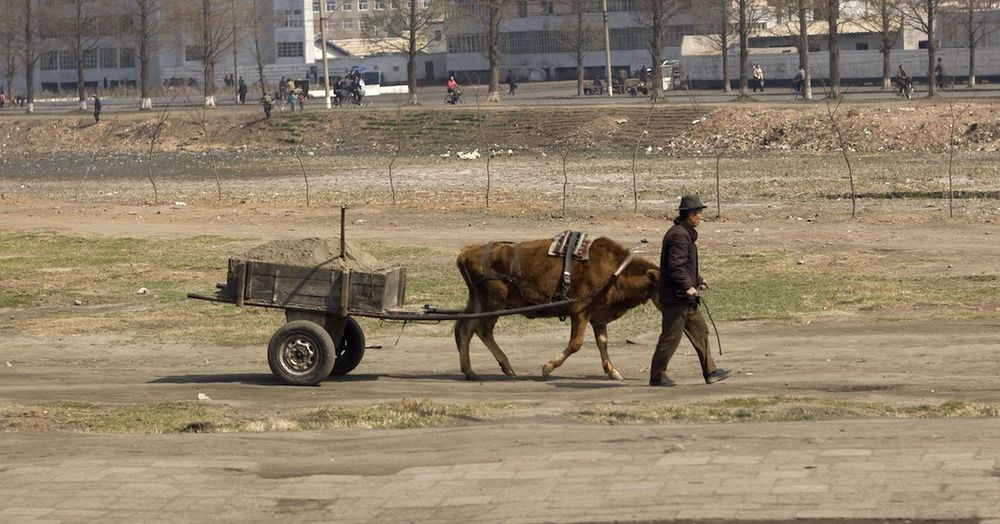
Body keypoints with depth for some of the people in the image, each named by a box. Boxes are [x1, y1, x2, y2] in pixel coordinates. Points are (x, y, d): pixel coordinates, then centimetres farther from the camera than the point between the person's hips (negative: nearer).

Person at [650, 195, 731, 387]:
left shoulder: (686, 233, 17)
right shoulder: (679, 235, -17)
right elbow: (675, 265, -24)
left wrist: (698, 280, 24)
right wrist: (687, 286, -24)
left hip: (685, 298, 11)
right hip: (676, 297, -11)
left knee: (700, 331, 12)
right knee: (671, 337, -3)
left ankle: (710, 372, 15)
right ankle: (657, 376, 5)